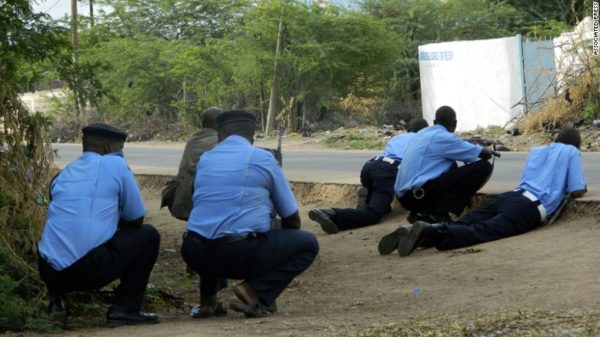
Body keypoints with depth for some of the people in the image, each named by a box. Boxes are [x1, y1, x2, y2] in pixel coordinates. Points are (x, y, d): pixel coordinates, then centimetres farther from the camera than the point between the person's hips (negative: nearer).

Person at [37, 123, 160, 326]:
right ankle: (125, 309, 9)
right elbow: (136, 219, 10)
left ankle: (57, 300, 15)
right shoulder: (115, 165, 4)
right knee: (148, 235, 15)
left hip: (49, 272, 6)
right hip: (90, 270, -6)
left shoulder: (62, 175, 19)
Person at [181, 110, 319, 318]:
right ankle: (255, 292, -7)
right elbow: (291, 218, 10)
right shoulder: (263, 159, 4)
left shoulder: (204, 160, 16)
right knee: (307, 244, 12)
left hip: (196, 255, 5)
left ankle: (208, 299, 19)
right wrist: (282, 250, 30)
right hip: (241, 255, -5)